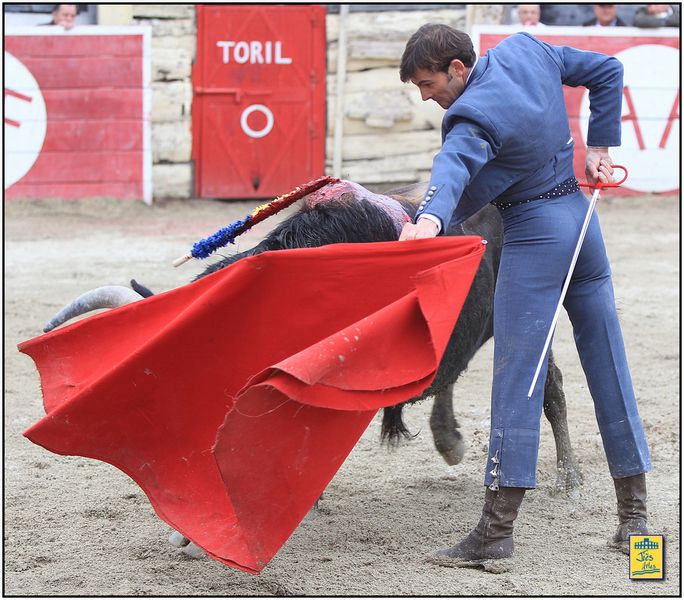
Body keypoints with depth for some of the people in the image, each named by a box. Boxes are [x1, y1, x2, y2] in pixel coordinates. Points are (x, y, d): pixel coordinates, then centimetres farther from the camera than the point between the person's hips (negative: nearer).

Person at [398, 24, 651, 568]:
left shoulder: (474, 117, -18)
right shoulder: (525, 50, 5)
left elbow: (453, 168, -39)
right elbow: (607, 71, 16)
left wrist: (430, 220, -57)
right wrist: (599, 146, 14)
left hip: (534, 235, -9)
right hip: (580, 215, 9)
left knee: (517, 375, -9)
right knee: (608, 364, 11)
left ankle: (498, 528, -12)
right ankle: (634, 513, 18)